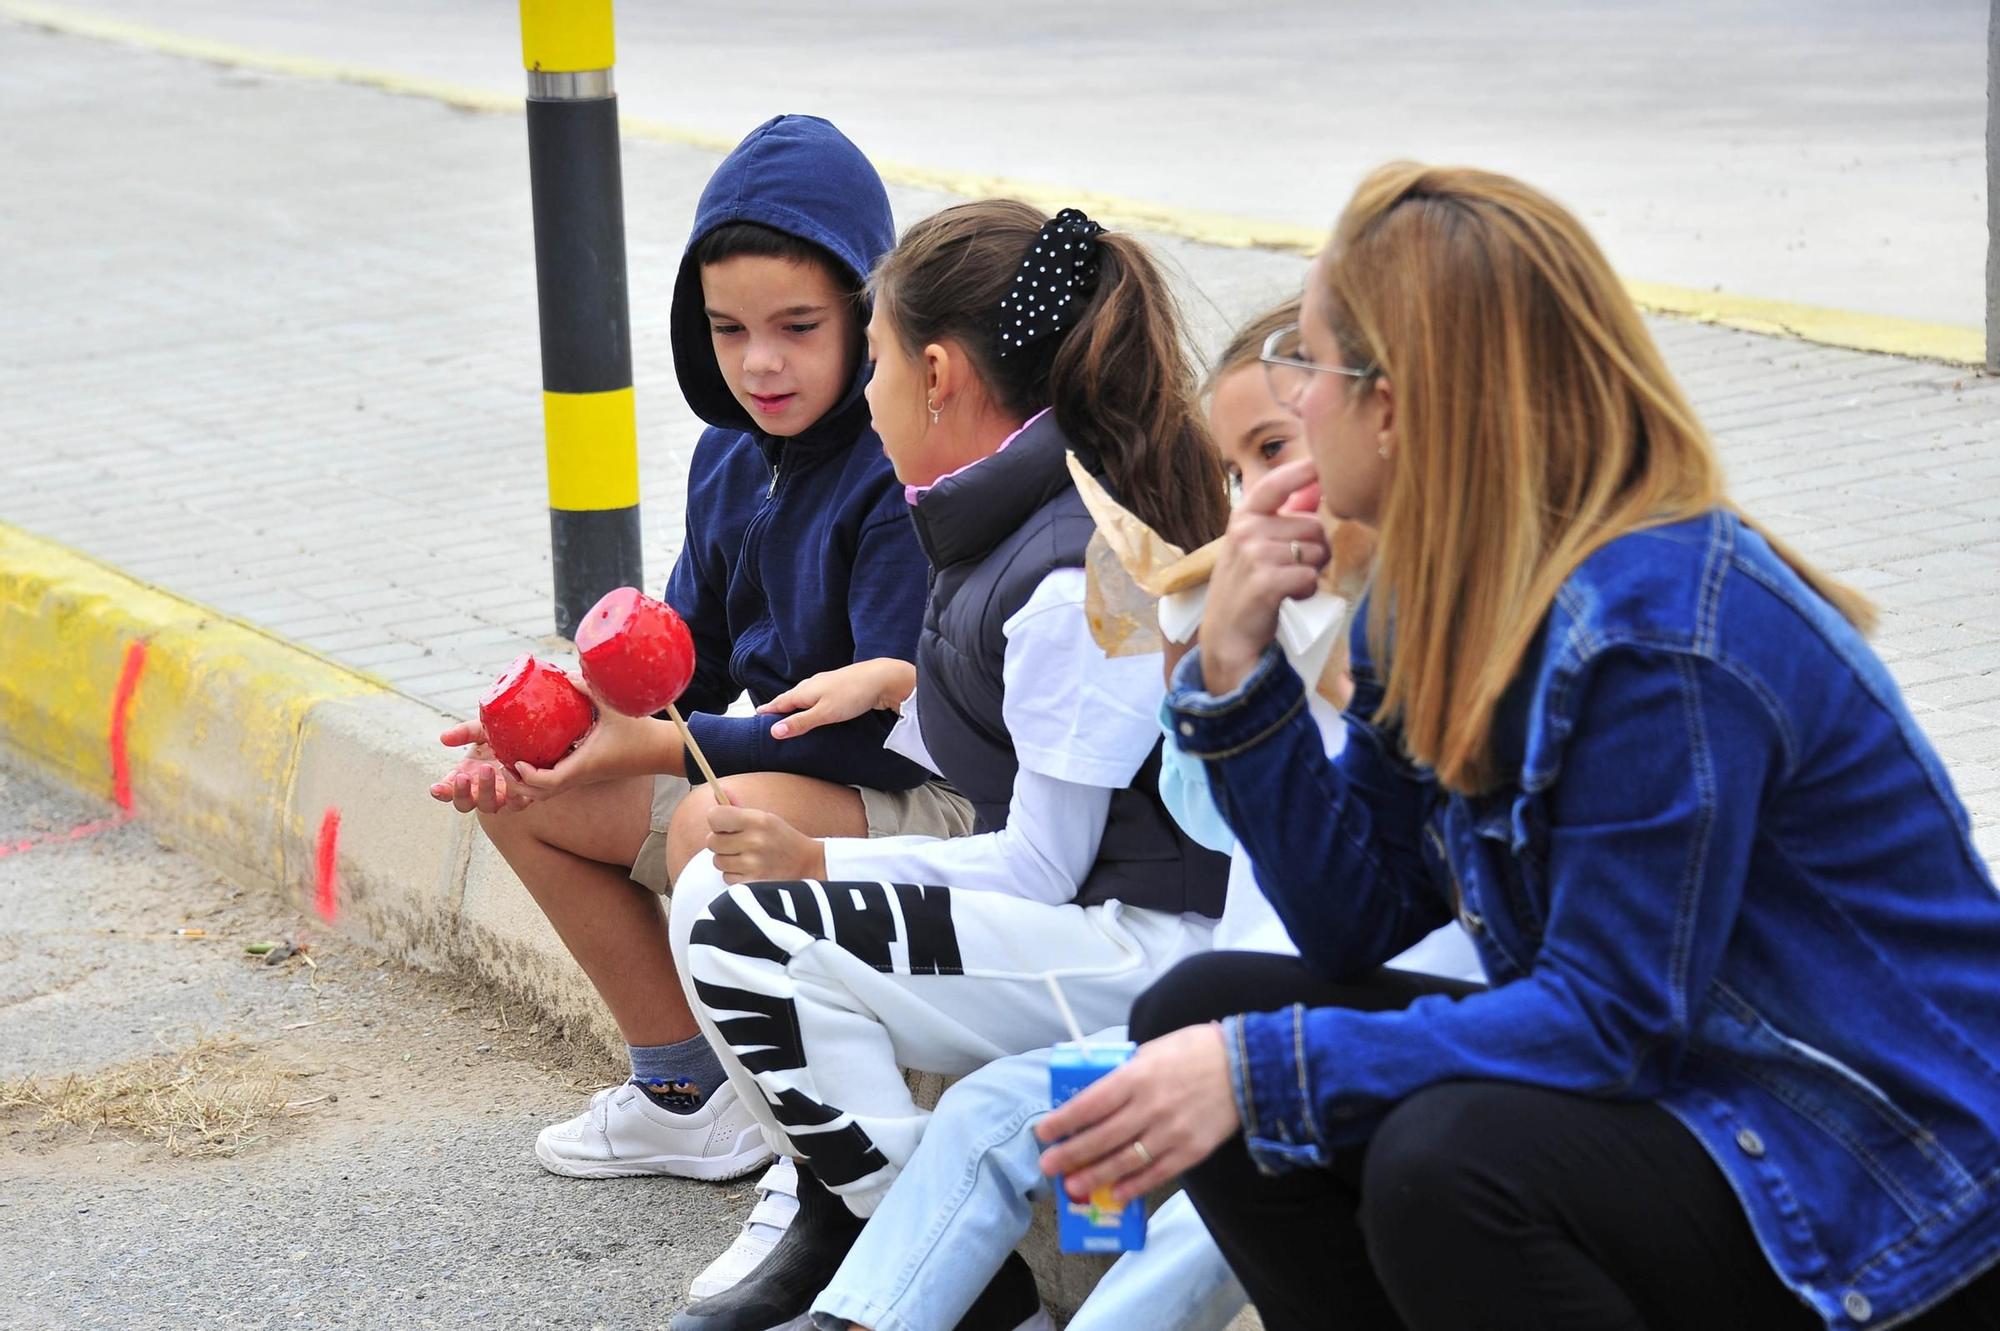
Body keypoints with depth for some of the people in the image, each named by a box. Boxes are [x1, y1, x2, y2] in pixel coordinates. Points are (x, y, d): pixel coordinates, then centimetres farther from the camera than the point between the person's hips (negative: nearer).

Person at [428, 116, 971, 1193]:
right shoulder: (730, 459, 4)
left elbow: (900, 727, -27)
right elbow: (691, 663, 12)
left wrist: (666, 746, -26)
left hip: (935, 808, -9)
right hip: (773, 769, 10)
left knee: (717, 822, -36)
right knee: (517, 791, 5)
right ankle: (684, 1092, 14)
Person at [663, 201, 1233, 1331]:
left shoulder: (1072, 580, -22)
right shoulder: (1018, 522, 9)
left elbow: (1041, 871, -18)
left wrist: (819, 862, -11)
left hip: (1147, 950, -11)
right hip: (1085, 910, 11)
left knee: (740, 935, -20)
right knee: (713, 885, 7)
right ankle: (834, 1229, 13)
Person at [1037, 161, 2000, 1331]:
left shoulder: (1659, 631, -25)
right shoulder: (1451, 596, 2)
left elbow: (1614, 1019, -25)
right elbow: (1357, 920, 4)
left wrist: (1261, 1068, -27)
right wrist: (1237, 666, -8)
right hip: (1675, 1077, 9)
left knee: (1452, 1165, -35)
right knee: (1198, 1015, -1)